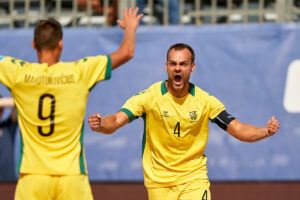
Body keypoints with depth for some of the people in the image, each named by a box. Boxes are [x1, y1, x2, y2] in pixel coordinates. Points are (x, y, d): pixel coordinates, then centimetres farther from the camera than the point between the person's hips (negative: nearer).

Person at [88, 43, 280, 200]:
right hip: (159, 182, 0)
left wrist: (265, 131, -25)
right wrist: (100, 125, -42)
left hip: (194, 178, 0)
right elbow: (116, 121, -18)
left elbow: (238, 129, -5)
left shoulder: (205, 100, -3)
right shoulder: (149, 97, -9)